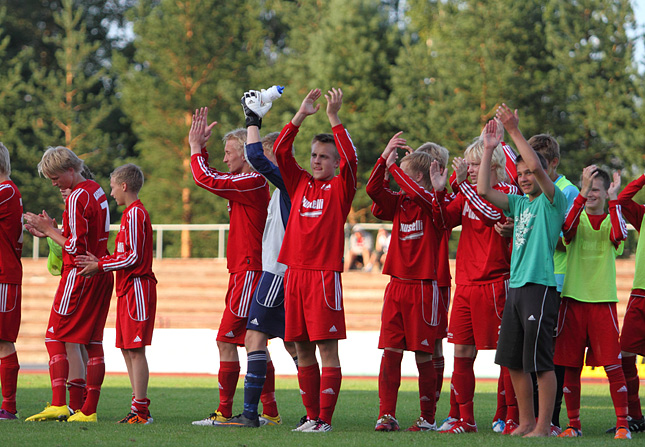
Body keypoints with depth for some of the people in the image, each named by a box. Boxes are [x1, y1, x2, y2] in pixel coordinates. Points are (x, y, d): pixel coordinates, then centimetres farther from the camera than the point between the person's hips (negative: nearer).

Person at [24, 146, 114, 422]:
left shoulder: (77, 198, -15)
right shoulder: (96, 190, 13)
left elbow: (76, 247, -18)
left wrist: (49, 229, -6)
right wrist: (49, 231, 11)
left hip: (79, 275, -9)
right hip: (101, 275, 9)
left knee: (55, 338, -4)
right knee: (93, 342, 6)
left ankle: (58, 404, -14)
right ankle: (89, 410, 5)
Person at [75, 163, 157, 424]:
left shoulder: (135, 214, -11)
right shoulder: (131, 213, 19)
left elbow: (134, 257, -17)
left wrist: (100, 266, -10)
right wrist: (99, 262, 10)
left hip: (137, 287, -10)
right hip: (128, 288, 10)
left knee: (135, 349, -10)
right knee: (127, 349, 10)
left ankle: (140, 410, -10)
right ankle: (138, 409, 11)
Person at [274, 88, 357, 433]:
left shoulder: (340, 188, 2)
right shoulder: (300, 184, 15)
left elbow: (350, 158, -14)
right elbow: (280, 151, 8)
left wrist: (334, 118, -15)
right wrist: (301, 116, 2)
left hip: (325, 273, -5)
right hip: (294, 272, 5)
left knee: (327, 348, -6)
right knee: (303, 349, 7)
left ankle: (324, 418, -6)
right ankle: (311, 415, 13)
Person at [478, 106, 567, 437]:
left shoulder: (553, 200, -2)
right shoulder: (520, 203, 17)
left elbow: (538, 168, -17)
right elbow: (483, 190, 11)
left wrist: (515, 131, -16)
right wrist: (489, 149, 8)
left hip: (540, 287, -8)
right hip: (515, 287, 8)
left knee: (541, 362, -6)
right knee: (513, 361, 10)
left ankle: (543, 426, -3)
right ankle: (526, 422, 19)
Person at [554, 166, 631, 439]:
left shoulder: (611, 220, 5)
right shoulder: (578, 217, 6)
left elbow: (619, 235, -19)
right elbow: (567, 228, -19)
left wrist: (613, 199, -19)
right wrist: (582, 194, -26)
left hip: (603, 300, -1)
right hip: (573, 298, 1)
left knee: (612, 364, -5)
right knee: (570, 366, 3)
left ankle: (623, 425, -1)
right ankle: (574, 425, 13)